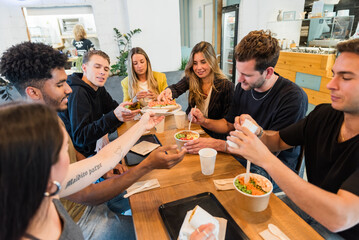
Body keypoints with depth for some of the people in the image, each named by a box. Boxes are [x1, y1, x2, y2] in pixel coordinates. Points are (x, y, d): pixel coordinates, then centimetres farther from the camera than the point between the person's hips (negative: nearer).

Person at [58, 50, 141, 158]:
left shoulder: (99, 88, 5)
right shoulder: (77, 93, -21)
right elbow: (79, 137, -28)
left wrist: (105, 133, -14)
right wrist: (113, 116, -41)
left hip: (96, 148, 8)